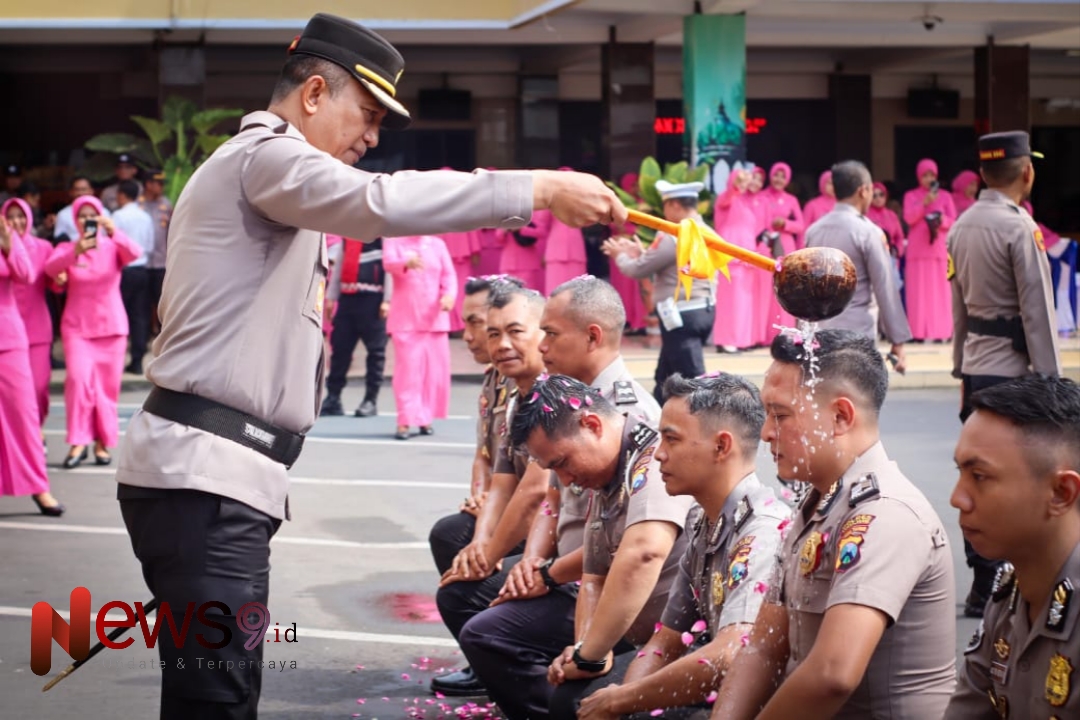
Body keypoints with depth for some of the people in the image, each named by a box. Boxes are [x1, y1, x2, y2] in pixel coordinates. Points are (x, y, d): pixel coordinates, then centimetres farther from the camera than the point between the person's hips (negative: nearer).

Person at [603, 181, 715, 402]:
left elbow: (638, 270, -7)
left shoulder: (672, 236, -16)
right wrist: (640, 253, 23)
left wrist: (620, 256, 12)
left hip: (682, 315, -9)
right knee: (665, 375, 20)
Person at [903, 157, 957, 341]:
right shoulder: (910, 196, 9)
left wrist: (942, 220, -17)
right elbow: (908, 218, -6)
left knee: (939, 290, -4)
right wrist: (924, 203, -17)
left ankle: (941, 331, -5)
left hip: (939, 248, 0)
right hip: (917, 249, 0)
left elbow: (953, 221, 4)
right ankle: (918, 332, -6)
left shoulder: (945, 196, 11)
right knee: (918, 290, -5)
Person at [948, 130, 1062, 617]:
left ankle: (982, 583, 18)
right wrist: (1050, 383, -11)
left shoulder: (962, 226, 9)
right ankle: (987, 591, -1)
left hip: (975, 367, 8)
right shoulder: (1019, 228, -14)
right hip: (1011, 371, -8)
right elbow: (1037, 310, -14)